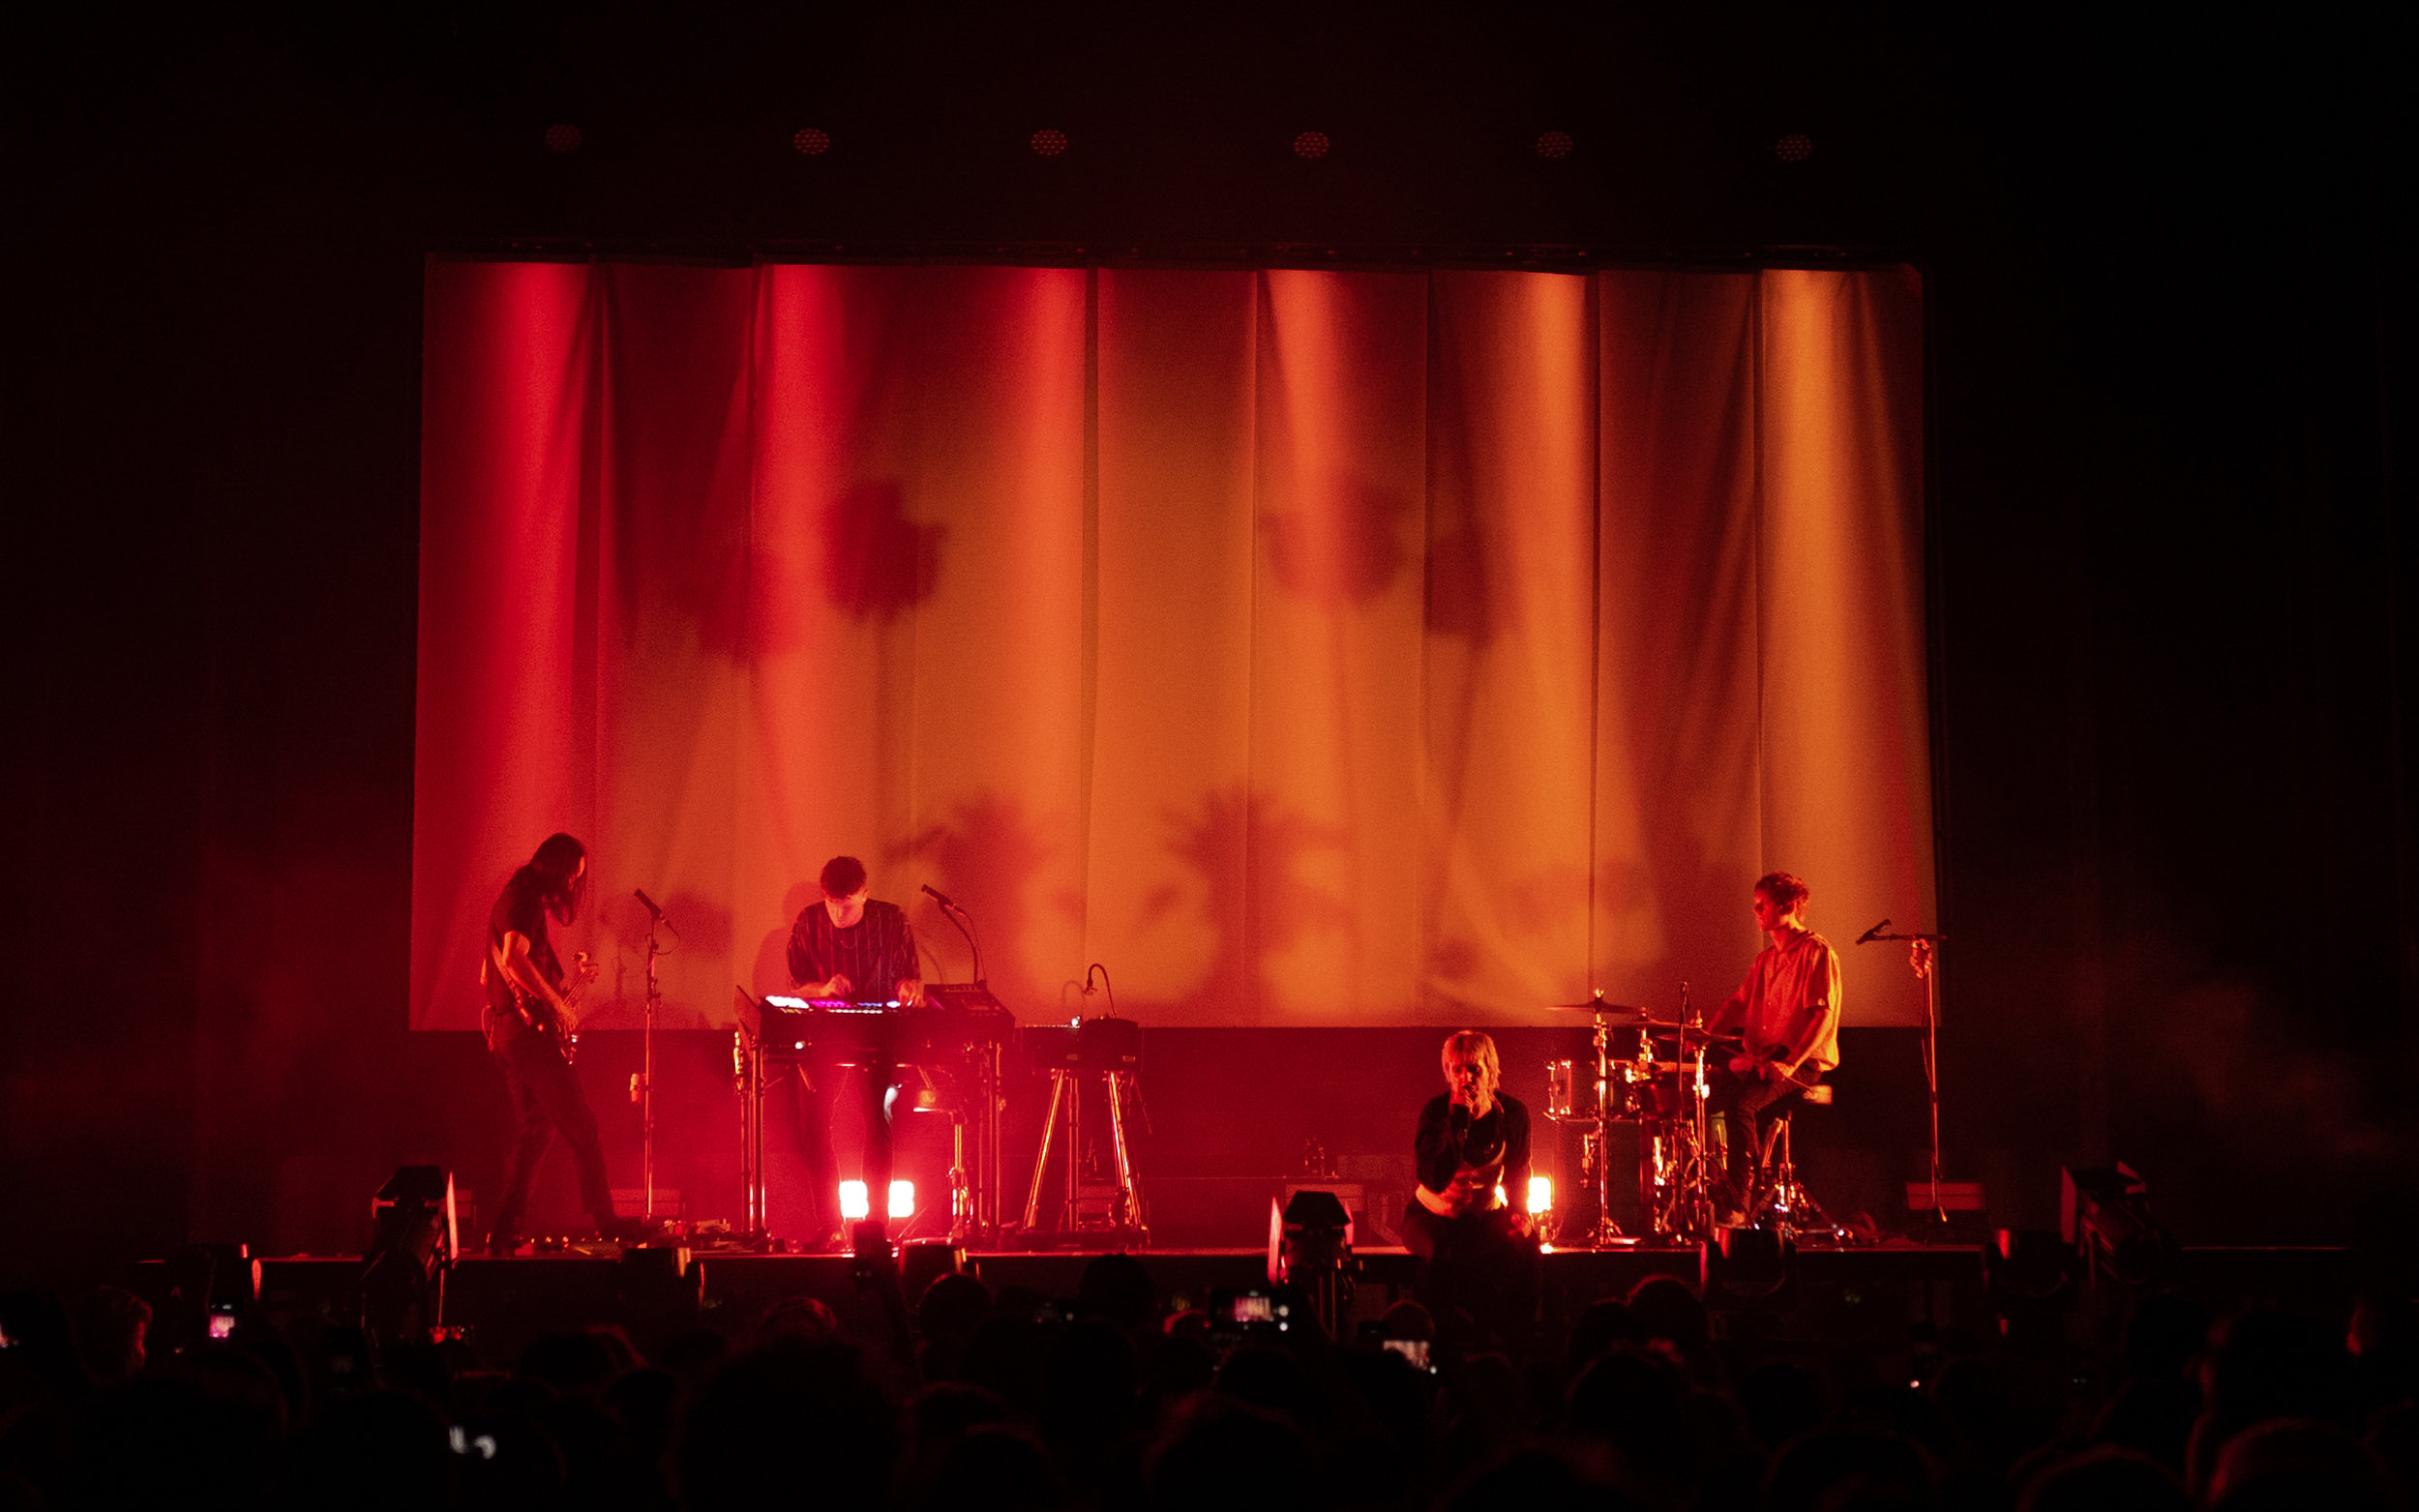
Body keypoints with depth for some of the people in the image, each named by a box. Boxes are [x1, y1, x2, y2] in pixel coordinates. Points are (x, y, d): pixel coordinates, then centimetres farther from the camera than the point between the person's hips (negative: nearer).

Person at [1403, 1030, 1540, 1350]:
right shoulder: (1436, 1113, -18)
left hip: (1488, 1213, 3)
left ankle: (1515, 1344, -16)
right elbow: (1437, 1180, -32)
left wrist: (1519, 1213, -19)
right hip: (1435, 1213, -3)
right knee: (1438, 1252, -38)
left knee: (1524, 1246, -29)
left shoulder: (1513, 1113, -8)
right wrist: (1458, 1120, -37)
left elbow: (1518, 1175, 2)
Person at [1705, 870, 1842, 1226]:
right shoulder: (1766, 959, 21)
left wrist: (1791, 1063, -26)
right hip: (1759, 1059, 8)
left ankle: (1738, 1204, -30)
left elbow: (1823, 1014, -15)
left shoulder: (1817, 952, -6)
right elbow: (1738, 1004, 20)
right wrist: (1705, 1035, 1)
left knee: (1739, 1101, -32)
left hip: (1804, 1063, -8)